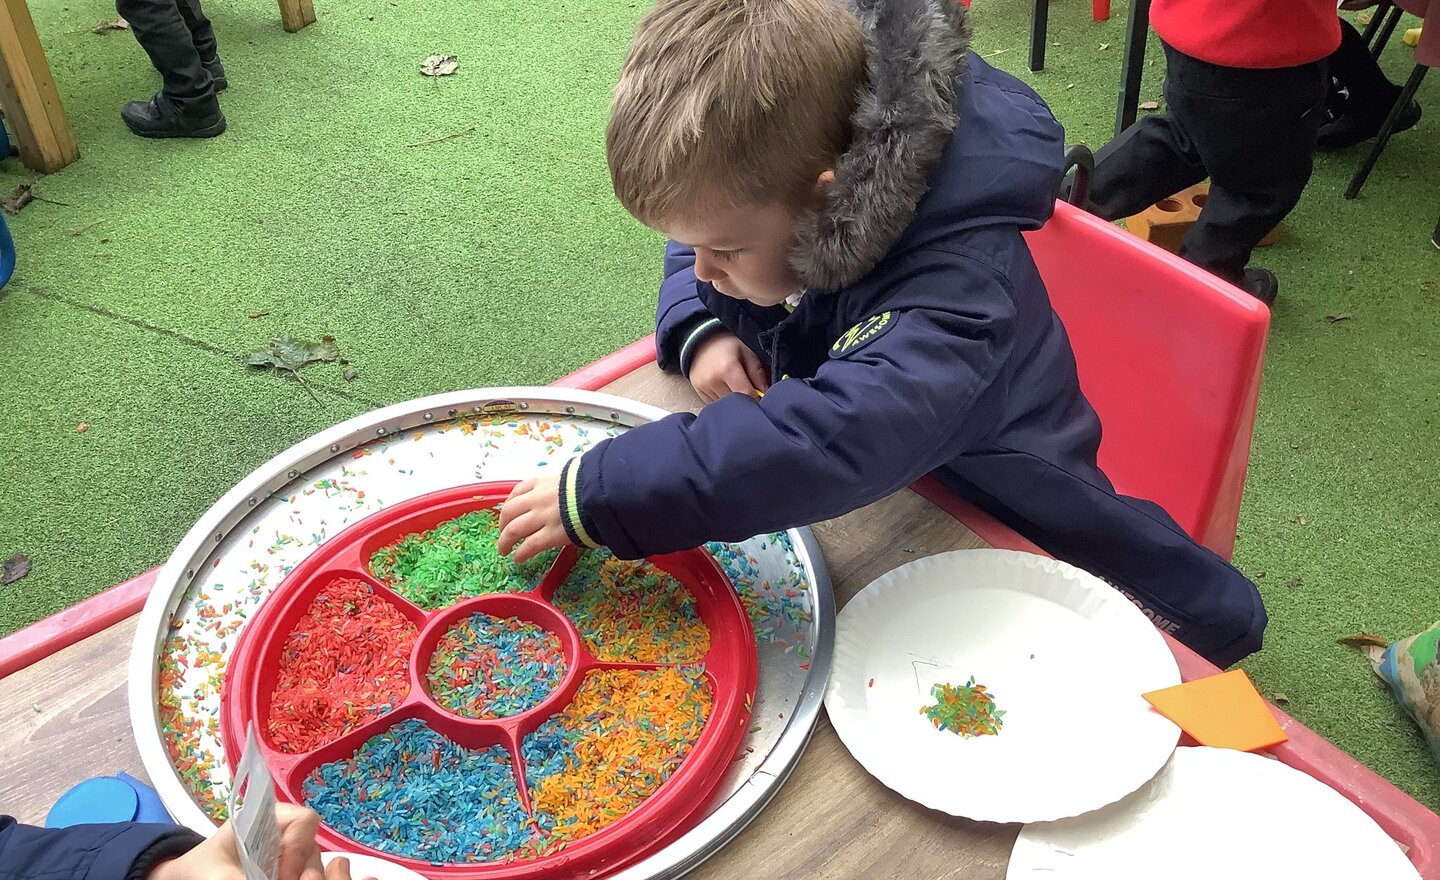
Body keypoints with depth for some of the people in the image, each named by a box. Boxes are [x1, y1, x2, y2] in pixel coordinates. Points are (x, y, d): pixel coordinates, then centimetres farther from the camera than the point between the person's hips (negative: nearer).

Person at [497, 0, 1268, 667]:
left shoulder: (958, 284, -36)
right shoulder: (775, 195, -12)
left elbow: (838, 437, -51)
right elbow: (697, 254, 9)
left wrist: (601, 495, -47)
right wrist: (700, 330, -14)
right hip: (871, 526, 6)